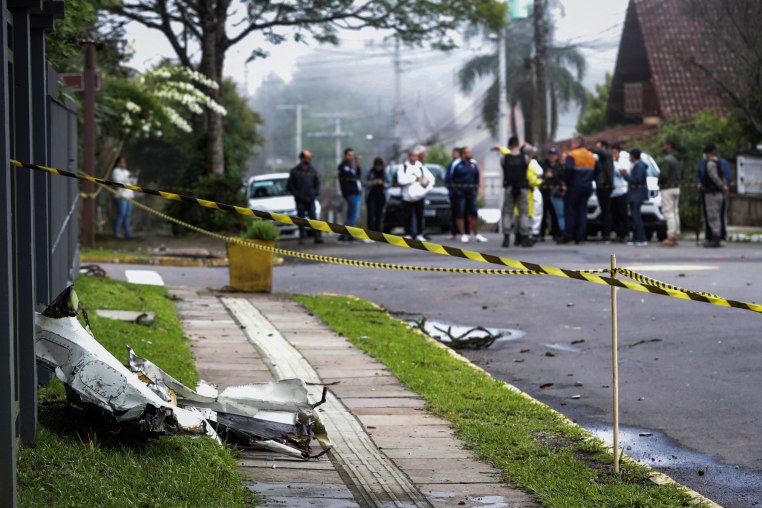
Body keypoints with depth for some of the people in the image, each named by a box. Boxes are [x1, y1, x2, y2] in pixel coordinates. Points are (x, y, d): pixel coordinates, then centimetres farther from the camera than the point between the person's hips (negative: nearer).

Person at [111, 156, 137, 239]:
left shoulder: (127, 172, 21)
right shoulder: (116, 171, -1)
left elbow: (133, 183, 20)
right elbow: (118, 181, -16)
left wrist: (135, 177, 1)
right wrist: (128, 177, -21)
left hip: (128, 196, 8)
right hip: (120, 196, -8)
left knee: (127, 215, 4)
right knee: (121, 214, -11)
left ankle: (127, 232, 4)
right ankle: (116, 233, -7)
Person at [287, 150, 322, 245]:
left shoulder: (313, 171, 10)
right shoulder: (295, 171, 0)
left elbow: (317, 183, 18)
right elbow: (289, 186, 1)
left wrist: (315, 193, 1)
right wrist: (297, 194, -8)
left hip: (310, 200, 2)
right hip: (300, 200, -2)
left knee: (314, 218, -5)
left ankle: (317, 237, -7)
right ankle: (302, 237, 8)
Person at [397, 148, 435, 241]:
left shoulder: (421, 168, 11)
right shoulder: (403, 168, 3)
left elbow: (431, 179, 13)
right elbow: (401, 180, -14)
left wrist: (427, 189, -3)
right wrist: (414, 178, -10)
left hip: (419, 196, 2)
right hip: (407, 197, -1)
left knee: (420, 216, -1)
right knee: (408, 217, 1)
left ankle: (419, 234, 5)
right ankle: (408, 234, 8)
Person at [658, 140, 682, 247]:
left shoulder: (667, 159, -16)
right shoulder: (678, 160, 15)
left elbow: (663, 174, -23)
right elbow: (681, 175, 21)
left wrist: (660, 182, -6)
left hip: (668, 189, -9)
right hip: (677, 188, 10)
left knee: (668, 212, -9)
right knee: (675, 212, 12)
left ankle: (670, 238, -12)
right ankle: (675, 236, 15)